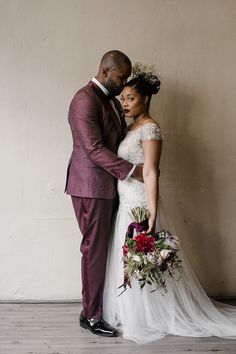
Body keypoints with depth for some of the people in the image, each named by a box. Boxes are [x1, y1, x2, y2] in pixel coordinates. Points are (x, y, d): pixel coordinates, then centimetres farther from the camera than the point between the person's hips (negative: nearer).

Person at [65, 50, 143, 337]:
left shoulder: (112, 100, 15)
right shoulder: (85, 100, -15)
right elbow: (94, 149, -21)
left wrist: (147, 163, 6)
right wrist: (132, 171, -20)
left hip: (108, 186, 9)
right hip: (91, 186, -9)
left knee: (105, 246, 11)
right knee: (95, 249, -1)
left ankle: (100, 303, 24)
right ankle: (91, 315, 12)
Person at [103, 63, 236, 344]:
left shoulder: (150, 128, -14)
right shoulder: (131, 128, 12)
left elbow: (150, 174, -20)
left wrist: (152, 215, -24)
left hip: (139, 205, -9)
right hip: (126, 204, 9)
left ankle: (146, 321, 19)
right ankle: (131, 315, 30)